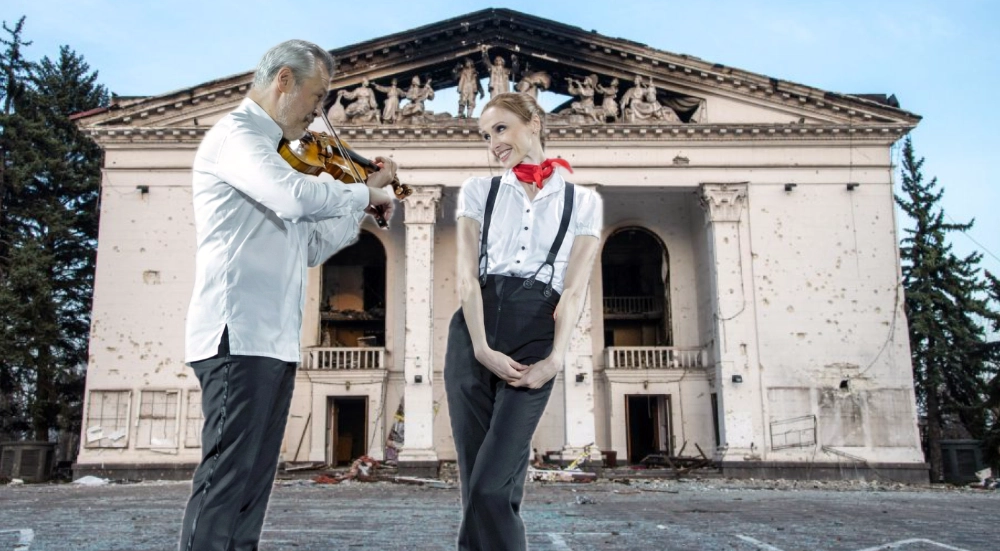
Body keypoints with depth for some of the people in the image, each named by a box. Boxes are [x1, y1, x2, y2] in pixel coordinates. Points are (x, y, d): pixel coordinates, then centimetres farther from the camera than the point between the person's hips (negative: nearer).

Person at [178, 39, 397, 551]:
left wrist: (363, 202, 13)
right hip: (240, 335, -9)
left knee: (252, 486, 10)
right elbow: (298, 197, -25)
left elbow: (310, 247, 21)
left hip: (272, 340, 10)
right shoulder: (235, 133, -5)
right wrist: (364, 191, -8)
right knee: (225, 483, -9)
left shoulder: (266, 150, 24)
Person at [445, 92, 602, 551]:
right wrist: (482, 347, -10)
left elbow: (574, 289, 2)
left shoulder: (583, 201, 10)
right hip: (473, 333, 2)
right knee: (477, 487, 2)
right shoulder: (479, 191, 13)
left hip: (535, 335, -2)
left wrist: (555, 358, -11)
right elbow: (467, 276, 2)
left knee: (491, 487, -13)